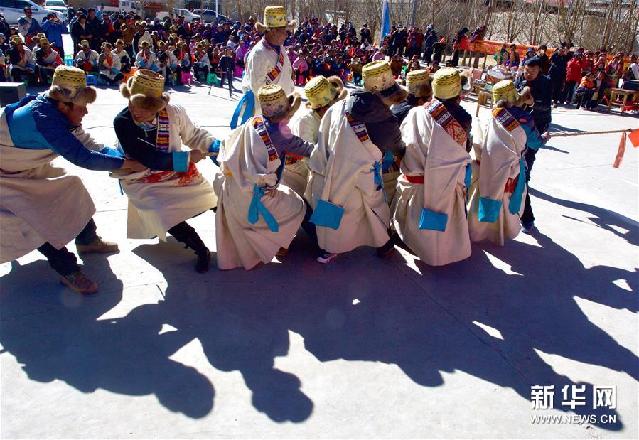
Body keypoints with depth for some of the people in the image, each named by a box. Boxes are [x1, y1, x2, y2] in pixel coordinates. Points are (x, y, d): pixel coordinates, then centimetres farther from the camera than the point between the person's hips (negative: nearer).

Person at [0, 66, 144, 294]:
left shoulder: (58, 112, -9)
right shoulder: (43, 119, -36)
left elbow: (89, 144, -6)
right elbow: (82, 157, -37)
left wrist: (123, 157, -20)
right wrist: (126, 163, -30)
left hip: (29, 170, 9)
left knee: (71, 189, 7)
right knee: (37, 220, -16)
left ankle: (87, 240, 24)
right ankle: (68, 270, -3)